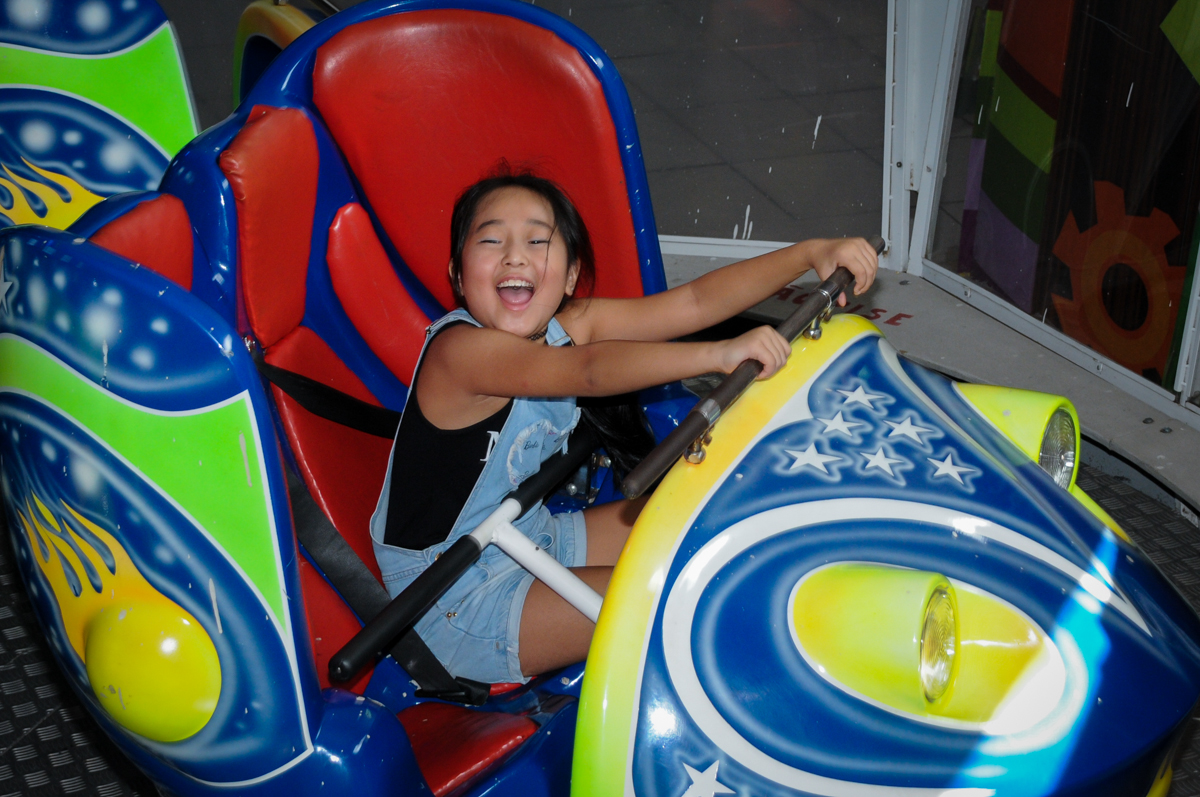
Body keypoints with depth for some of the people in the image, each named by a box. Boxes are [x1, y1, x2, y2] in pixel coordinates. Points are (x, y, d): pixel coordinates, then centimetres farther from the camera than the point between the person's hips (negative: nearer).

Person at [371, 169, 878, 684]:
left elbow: (695, 301, -10)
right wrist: (719, 354, -53)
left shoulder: (573, 324, -4)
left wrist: (811, 254, -18)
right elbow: (591, 371, -43)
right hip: (453, 603, -8)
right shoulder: (460, 348, -27)